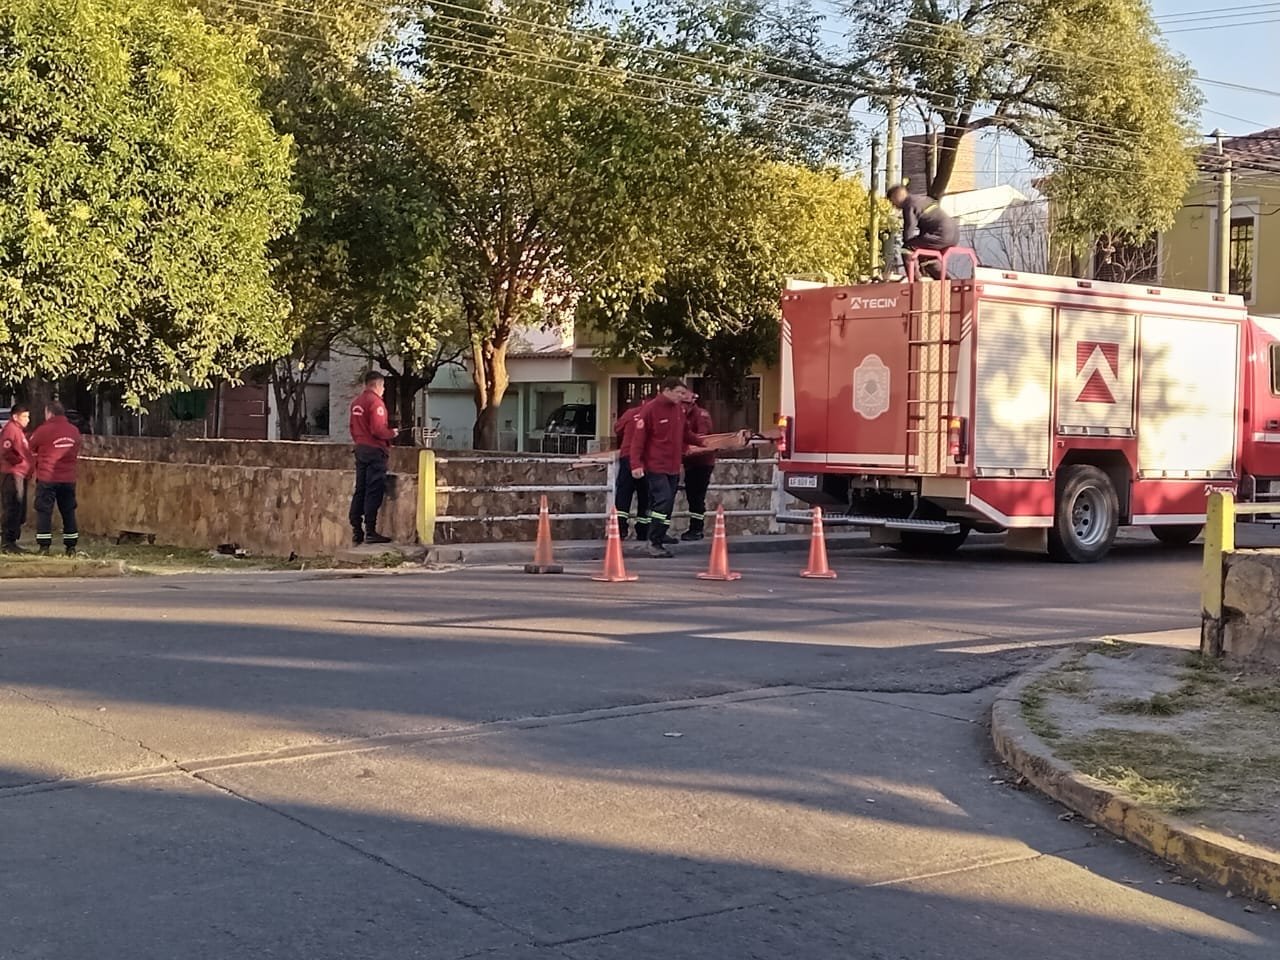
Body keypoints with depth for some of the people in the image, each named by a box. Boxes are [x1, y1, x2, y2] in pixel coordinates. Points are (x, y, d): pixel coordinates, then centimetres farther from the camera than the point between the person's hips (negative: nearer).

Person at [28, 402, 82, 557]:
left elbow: (31, 452, 3)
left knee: (44, 512, 1)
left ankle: (44, 547, -2)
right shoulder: (74, 431, 7)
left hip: (47, 478, -4)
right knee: (68, 512, 10)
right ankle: (71, 547, 11)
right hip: (68, 479, 4)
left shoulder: (43, 430, -8)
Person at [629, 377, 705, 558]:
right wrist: (636, 464, -19)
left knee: (667, 503, 9)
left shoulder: (679, 409, 9)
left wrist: (701, 442, 10)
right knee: (663, 500, -16)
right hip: (656, 467, -8)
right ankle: (654, 543, -10)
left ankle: (658, 540, 16)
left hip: (673, 467, 8)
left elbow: (686, 433, 22)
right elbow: (638, 438, -14)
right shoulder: (650, 410, -12)